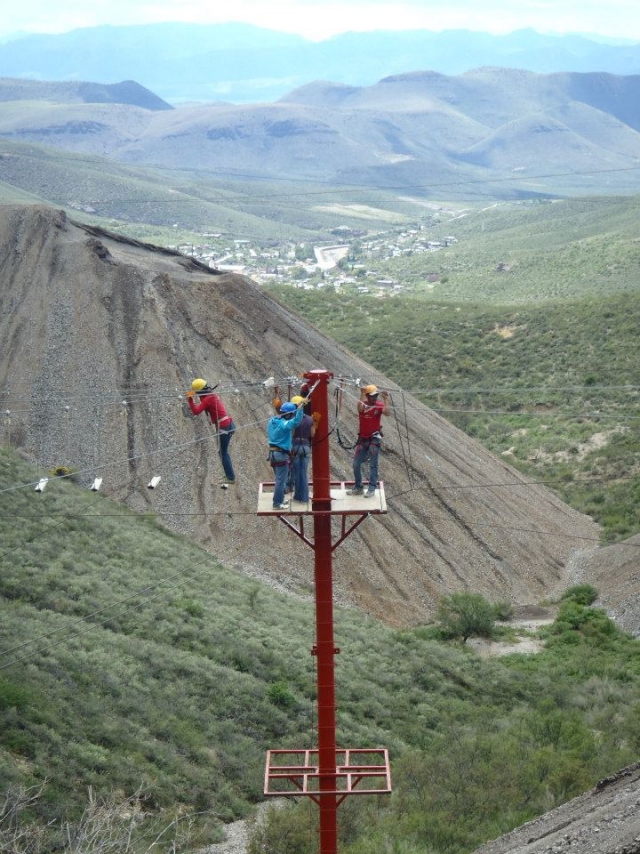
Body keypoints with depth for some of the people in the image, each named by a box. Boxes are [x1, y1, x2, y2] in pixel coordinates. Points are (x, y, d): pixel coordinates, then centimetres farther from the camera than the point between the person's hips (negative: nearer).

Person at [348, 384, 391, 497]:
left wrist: (386, 399, -24)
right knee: (356, 464, 9)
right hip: (362, 439, 4)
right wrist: (362, 394, -29)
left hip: (374, 438, -4)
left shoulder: (380, 405, -7)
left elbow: (387, 412, -26)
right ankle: (358, 488, 21)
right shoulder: (362, 404, -3)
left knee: (373, 464, -2)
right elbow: (360, 408, -27)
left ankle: (371, 489, 2)